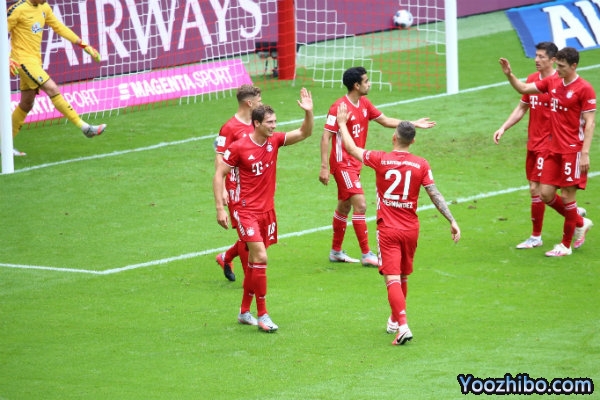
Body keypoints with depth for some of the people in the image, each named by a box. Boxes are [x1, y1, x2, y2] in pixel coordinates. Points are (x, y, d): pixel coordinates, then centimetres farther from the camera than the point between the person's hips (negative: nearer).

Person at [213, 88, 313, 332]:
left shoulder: (274, 140, 1)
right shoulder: (239, 147, -13)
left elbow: (305, 133, -3)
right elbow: (219, 175, -7)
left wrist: (308, 112, -21)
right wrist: (220, 208, -11)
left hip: (267, 209, 6)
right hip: (246, 210, -6)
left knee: (255, 261, 13)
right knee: (260, 257, -15)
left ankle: (244, 312, 25)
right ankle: (262, 315, -9)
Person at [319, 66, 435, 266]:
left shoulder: (364, 104, 7)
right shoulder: (339, 107, -19)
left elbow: (385, 120, 17)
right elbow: (326, 137, -19)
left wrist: (413, 124, 11)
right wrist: (324, 167, -23)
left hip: (354, 164, 9)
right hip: (343, 164, -9)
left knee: (344, 207, 16)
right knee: (360, 205, -13)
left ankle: (336, 252, 27)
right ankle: (366, 255, -9)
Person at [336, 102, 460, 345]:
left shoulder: (380, 160, -9)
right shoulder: (421, 165, -4)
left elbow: (351, 148, 2)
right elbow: (435, 195, -5)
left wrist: (342, 123, 17)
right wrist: (452, 221, 1)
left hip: (388, 229, -3)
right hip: (411, 229, 3)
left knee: (392, 278, -9)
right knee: (403, 276, 20)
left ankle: (402, 325, -25)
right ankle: (395, 320, 37)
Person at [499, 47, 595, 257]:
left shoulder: (584, 89, -12)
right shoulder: (552, 83, 8)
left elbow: (590, 123, -13)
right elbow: (524, 89, 15)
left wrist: (585, 153, -18)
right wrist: (509, 74, -3)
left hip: (573, 151, -7)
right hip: (554, 150, 7)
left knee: (567, 196, -1)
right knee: (546, 194, 5)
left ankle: (566, 245, 11)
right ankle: (580, 223, 27)